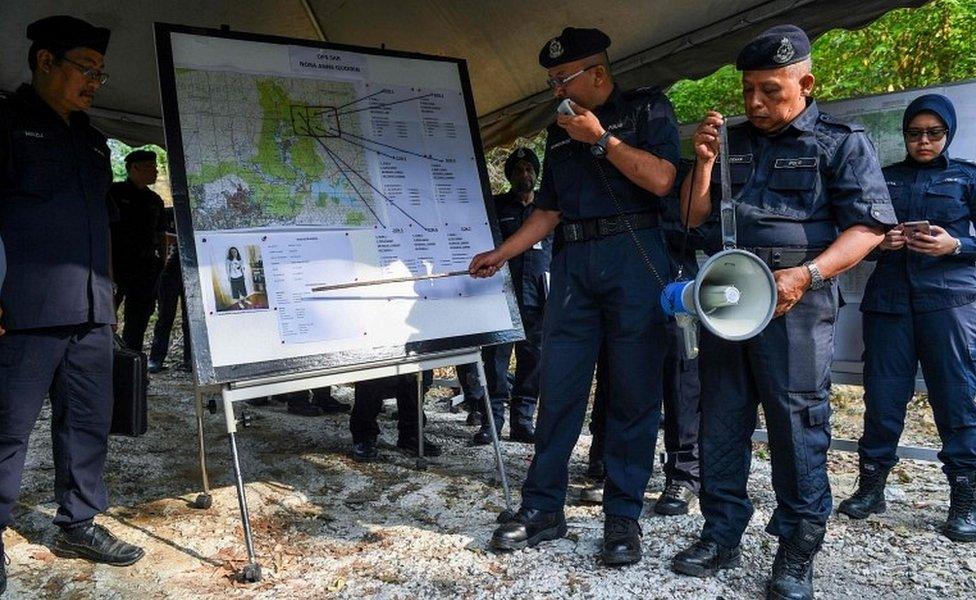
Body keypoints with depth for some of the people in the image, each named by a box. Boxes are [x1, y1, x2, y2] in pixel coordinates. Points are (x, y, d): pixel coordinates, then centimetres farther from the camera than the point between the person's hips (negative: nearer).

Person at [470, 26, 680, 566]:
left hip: (633, 258, -4)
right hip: (573, 262, 5)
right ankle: (542, 508, 10)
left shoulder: (646, 109, 7)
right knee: (557, 385, 1)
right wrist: (501, 254, 13)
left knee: (634, 391, -1)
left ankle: (623, 515, 9)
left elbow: (660, 179, -9)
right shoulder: (560, 132, 21)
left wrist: (600, 138, -7)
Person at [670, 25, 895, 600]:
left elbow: (869, 226, -6)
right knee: (721, 422, 9)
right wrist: (704, 160, -1)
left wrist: (806, 275, -20)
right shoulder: (732, 141, 16)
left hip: (793, 301, -5)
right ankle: (722, 535, 22)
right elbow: (694, 216, 15)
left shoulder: (842, 142, 2)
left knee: (797, 426, -1)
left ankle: (797, 553, 13)